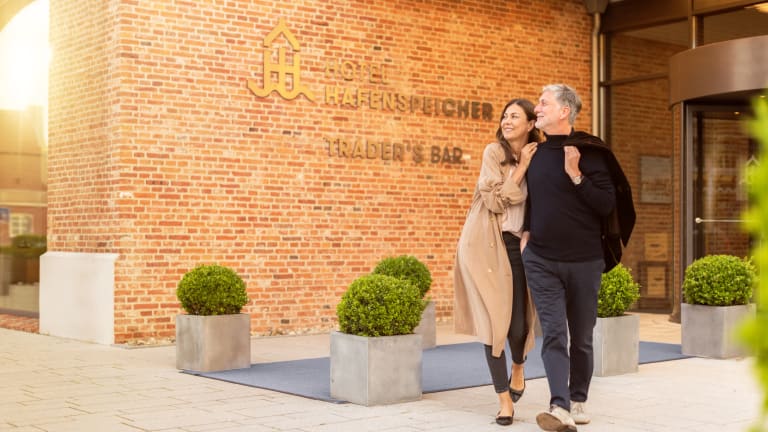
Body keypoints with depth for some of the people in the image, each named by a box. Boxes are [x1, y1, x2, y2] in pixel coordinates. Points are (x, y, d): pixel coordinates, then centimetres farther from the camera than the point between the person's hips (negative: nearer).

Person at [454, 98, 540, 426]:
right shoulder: (494, 152, -4)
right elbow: (495, 200, -14)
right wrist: (521, 166, -12)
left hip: (517, 246, 3)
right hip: (484, 245, -3)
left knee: (519, 323, -3)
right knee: (493, 320, -5)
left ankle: (518, 368, 33)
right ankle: (504, 399, 7)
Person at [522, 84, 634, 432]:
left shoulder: (589, 151, -7)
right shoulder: (535, 152, 7)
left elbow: (607, 205, -12)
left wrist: (575, 174, -20)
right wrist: (527, 230, 10)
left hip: (584, 261, -2)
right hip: (541, 260, 3)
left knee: (581, 337, 9)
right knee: (553, 334, -8)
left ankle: (578, 401, 25)